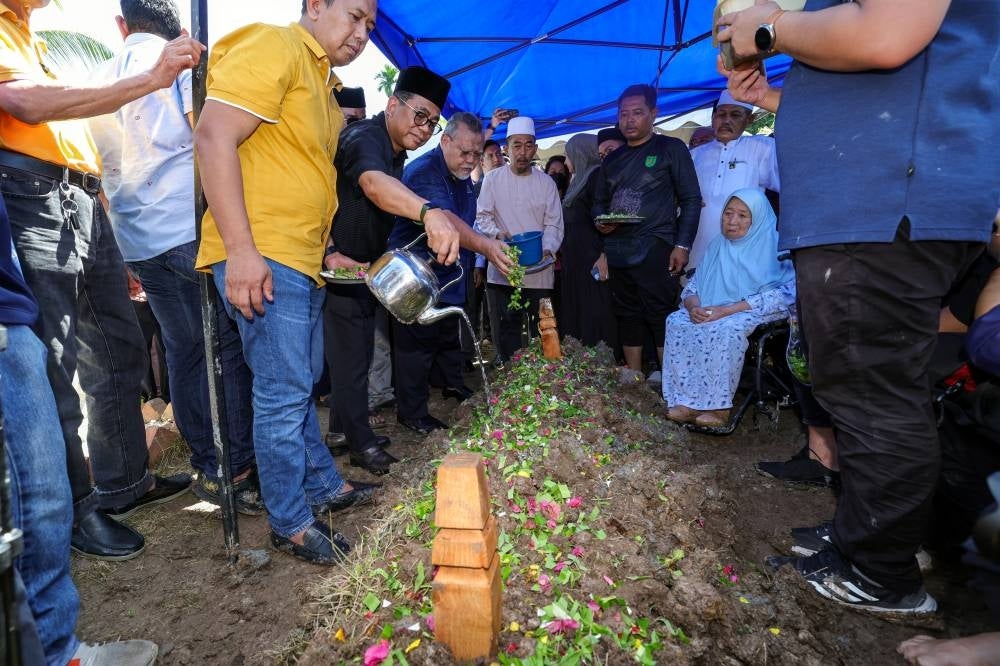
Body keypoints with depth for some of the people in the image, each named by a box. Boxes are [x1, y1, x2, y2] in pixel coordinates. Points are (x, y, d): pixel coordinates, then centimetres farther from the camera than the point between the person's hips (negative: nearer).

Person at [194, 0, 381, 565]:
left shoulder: (323, 84, 23)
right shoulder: (275, 47, -6)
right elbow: (214, 137, -18)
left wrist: (324, 253, 21)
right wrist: (241, 250, -24)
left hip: (301, 261, 10)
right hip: (259, 258, -10)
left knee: (302, 385, 17)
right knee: (284, 394, -4)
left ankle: (325, 487, 32)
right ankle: (291, 523, 12)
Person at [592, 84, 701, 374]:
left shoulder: (671, 149, 4)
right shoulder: (612, 159, 19)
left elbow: (691, 199, -1)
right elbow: (599, 202, 26)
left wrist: (682, 245, -11)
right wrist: (600, 222, 2)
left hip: (655, 250, -6)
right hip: (618, 252, 6)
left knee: (661, 318, -9)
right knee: (628, 319, 8)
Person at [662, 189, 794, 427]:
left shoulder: (774, 245, -5)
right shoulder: (718, 245, 13)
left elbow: (781, 294, -17)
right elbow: (692, 286, 12)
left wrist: (727, 310, -24)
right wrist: (694, 306, -14)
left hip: (760, 312, -5)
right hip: (715, 311, 6)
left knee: (727, 327, -37)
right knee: (676, 321, -20)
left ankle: (718, 406, -29)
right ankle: (687, 402, -25)